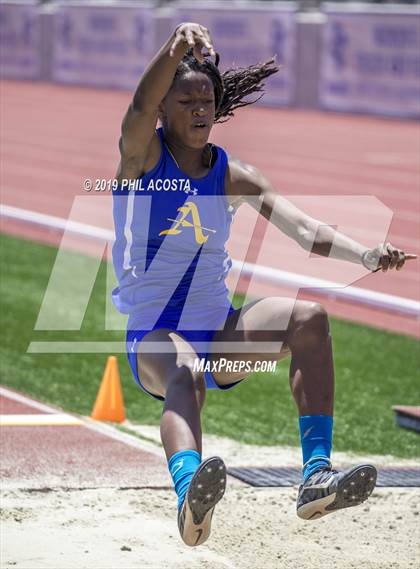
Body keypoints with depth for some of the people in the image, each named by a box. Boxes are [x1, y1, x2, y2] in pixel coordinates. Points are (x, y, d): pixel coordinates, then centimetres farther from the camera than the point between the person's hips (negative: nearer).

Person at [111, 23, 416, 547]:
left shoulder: (234, 177, 4)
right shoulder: (142, 155, -3)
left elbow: (301, 227, -10)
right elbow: (142, 106, -26)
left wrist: (365, 256, -30)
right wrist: (177, 46, -47)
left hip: (219, 333, 4)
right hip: (153, 340, -4)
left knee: (309, 318, -24)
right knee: (185, 373, -39)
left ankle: (317, 475, -33)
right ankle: (189, 496, -71)